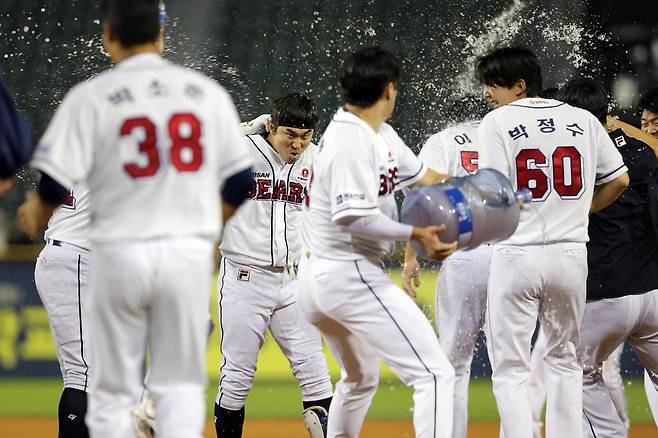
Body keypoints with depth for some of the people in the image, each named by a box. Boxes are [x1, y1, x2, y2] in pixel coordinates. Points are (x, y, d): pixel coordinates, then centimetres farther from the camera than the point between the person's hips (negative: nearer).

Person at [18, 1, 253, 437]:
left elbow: (56, 182, -10)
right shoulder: (207, 91, 4)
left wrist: (35, 214, 12)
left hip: (120, 253, -2)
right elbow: (240, 184, 6)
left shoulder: (91, 96, -5)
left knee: (114, 392, 8)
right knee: (180, 385, 9)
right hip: (190, 252, 2)